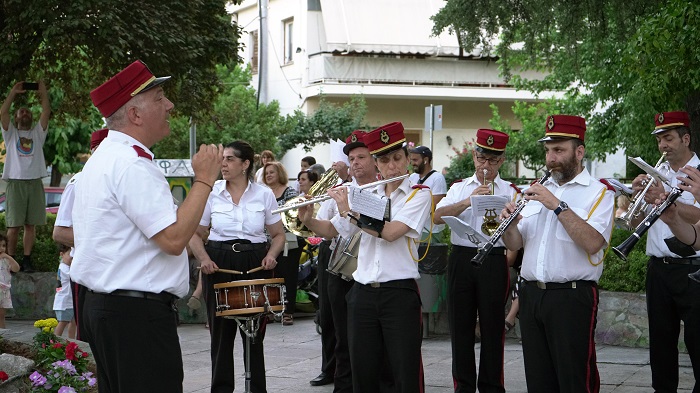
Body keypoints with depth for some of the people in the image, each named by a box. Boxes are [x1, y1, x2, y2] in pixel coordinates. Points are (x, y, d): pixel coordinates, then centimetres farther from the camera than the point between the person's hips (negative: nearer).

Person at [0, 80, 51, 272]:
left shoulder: (37, 133, 17)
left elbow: (46, 112, 6)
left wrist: (43, 92, 2)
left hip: (35, 182, 2)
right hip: (16, 182, -2)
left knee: (31, 224, 1)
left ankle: (27, 260, 5)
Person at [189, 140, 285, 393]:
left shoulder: (264, 194, 2)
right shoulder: (211, 193, 1)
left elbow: (278, 234, 10)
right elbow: (195, 234, 7)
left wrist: (271, 255, -9)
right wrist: (203, 258, -9)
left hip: (255, 265, 0)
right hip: (219, 265, 0)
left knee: (254, 333, 3)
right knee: (221, 332, 3)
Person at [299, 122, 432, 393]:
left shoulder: (419, 195, -2)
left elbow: (390, 232, -16)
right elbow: (331, 230, 18)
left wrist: (347, 211, -11)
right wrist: (307, 219, -1)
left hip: (400, 293, -4)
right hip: (363, 293, 4)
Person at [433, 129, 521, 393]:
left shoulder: (510, 191, 7)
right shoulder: (459, 188, 13)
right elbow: (438, 217, -5)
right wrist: (468, 201, -17)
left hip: (494, 261, -2)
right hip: (461, 259, 2)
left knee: (492, 328, 2)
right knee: (460, 327, 5)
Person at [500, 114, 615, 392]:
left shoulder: (599, 192, -2)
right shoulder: (537, 191, 17)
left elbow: (592, 243, -19)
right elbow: (514, 244, 15)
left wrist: (557, 205, -21)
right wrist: (510, 225, -7)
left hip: (572, 296, -6)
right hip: (531, 294, 6)